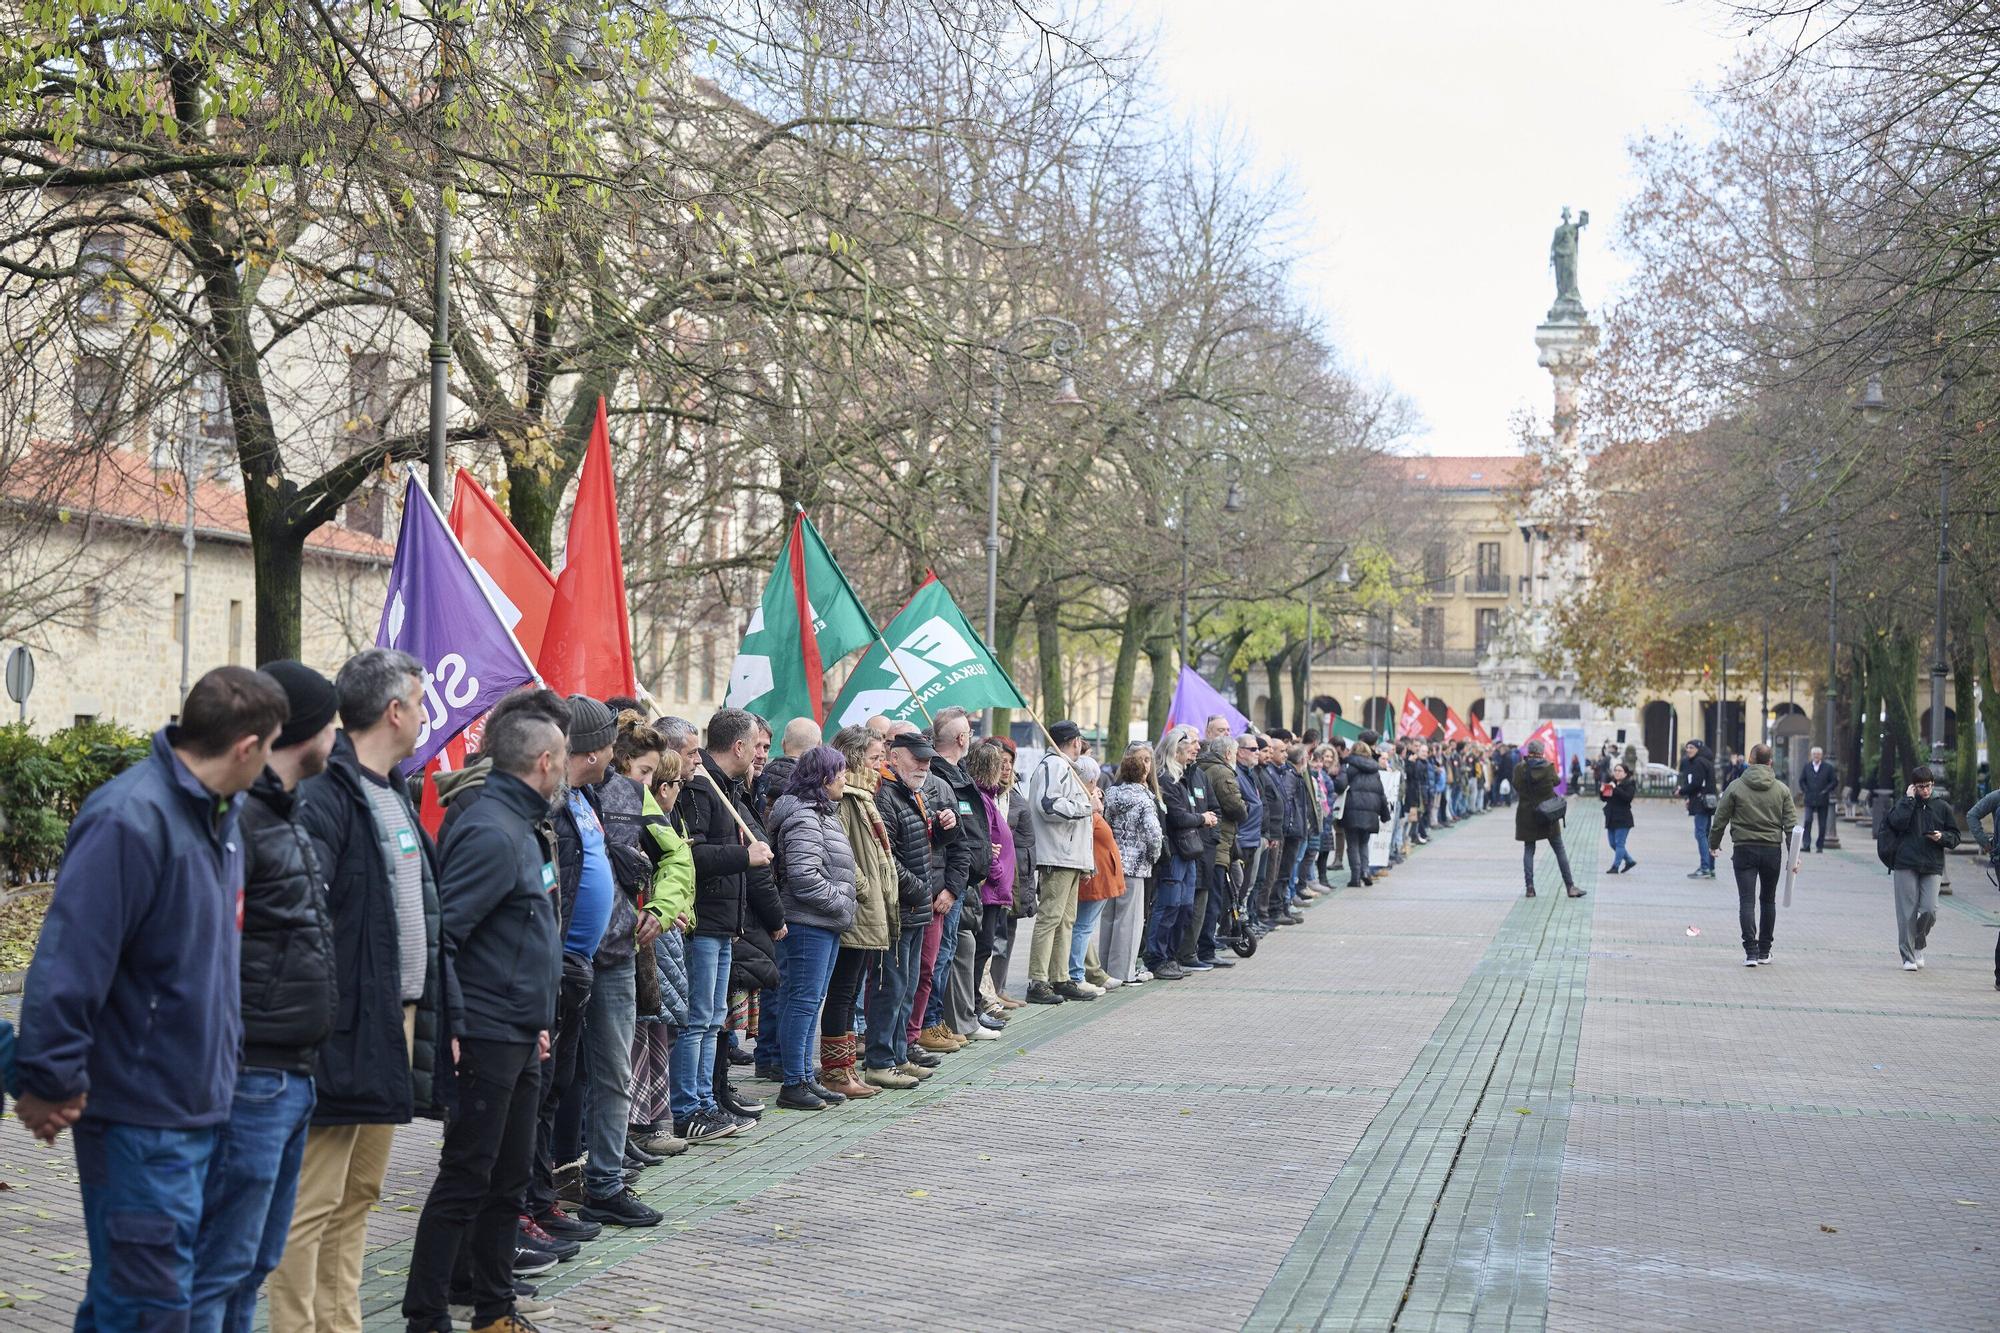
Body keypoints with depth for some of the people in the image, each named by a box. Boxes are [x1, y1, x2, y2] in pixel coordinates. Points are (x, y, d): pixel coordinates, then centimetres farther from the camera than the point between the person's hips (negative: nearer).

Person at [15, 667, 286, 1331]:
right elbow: (67, 962, -24)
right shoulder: (130, 820, -21)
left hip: (200, 1103, 9)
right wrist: (52, 1083, -20)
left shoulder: (221, 813, 9)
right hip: (140, 1119, -9)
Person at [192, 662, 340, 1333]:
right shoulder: (236, 815, -15)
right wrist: (224, 1064, -21)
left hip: (292, 1076, 10)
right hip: (251, 1077, -10)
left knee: (255, 1264, 16)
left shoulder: (283, 813, 17)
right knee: (221, 1266, -4)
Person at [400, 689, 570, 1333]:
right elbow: (441, 934, -23)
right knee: (466, 1180, -3)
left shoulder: (524, 827, 14)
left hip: (519, 1037, 10)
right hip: (487, 1035, -10)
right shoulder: (490, 832, -18)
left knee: (510, 1177, 15)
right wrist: (452, 1031, -23)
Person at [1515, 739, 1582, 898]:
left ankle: (1530, 887, 3)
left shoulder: (1519, 768, -8)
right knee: (1559, 849, 6)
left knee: (1528, 850, 10)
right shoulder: (1548, 767, -9)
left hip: (1526, 815, 1)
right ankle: (1570, 886, 6)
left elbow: (1516, 788, 2)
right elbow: (1556, 781, 9)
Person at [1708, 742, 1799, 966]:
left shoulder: (1735, 787, -3)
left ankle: (1751, 951, -13)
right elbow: (1791, 824, -1)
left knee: (1747, 901, -3)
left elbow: (1720, 819, 0)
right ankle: (1764, 951, 19)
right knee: (1768, 901, 15)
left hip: (1744, 849, -2)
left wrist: (1713, 844, 15)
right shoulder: (1781, 789, 2)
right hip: (1772, 851, 2)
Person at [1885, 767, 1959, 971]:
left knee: (1929, 910, -7)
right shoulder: (1904, 803, 5)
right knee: (1907, 912, -2)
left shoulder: (1942, 806, 9)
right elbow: (1898, 822, -14)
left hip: (1932, 867, 1)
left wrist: (1942, 837, -7)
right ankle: (1908, 956, 5)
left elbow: (1955, 836, 14)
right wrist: (1909, 799, -10)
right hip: (1906, 865, -1)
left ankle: (1918, 946, 20)